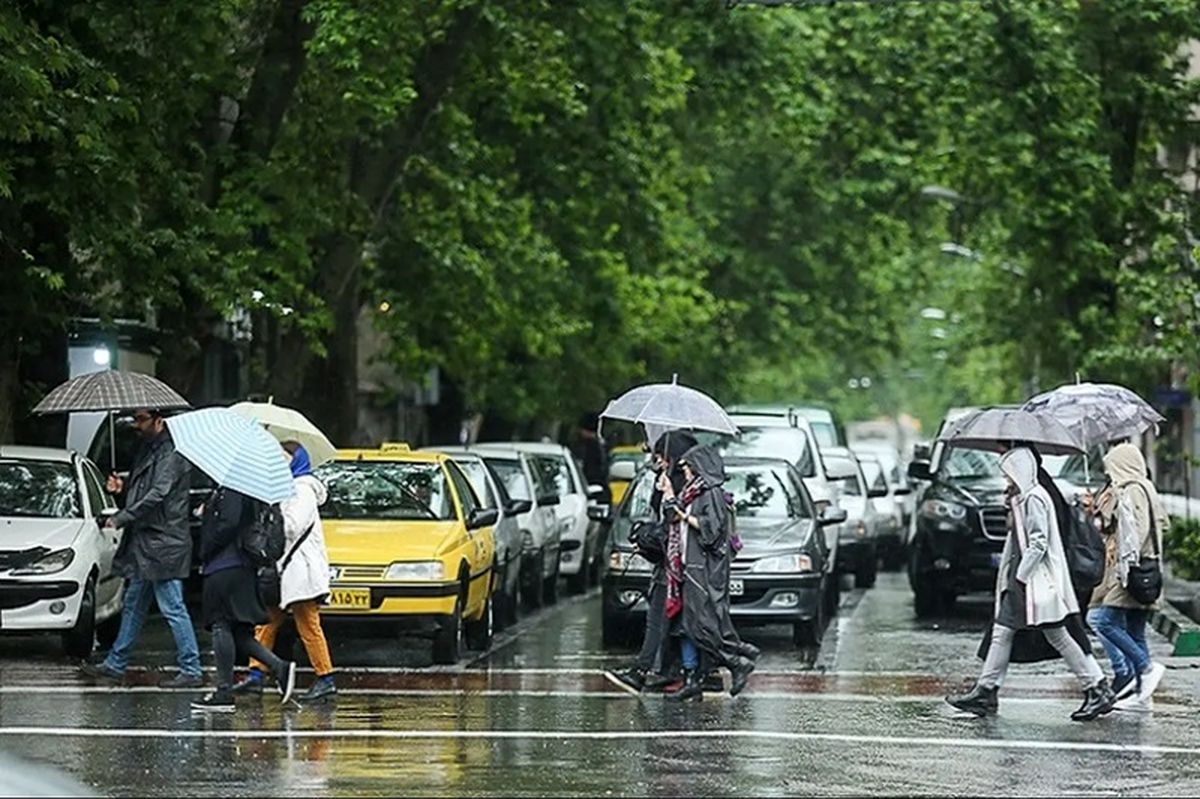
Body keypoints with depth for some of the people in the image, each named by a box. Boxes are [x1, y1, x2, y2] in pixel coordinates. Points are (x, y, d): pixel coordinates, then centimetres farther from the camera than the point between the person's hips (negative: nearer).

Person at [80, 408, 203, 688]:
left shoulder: (171, 454, -14)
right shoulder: (148, 450, 17)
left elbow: (157, 496, -22)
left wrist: (121, 518, -18)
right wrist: (123, 487, 5)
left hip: (164, 544, -10)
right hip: (144, 545, 10)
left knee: (173, 609, -8)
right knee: (133, 606, 17)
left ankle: (191, 671, -5)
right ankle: (115, 664, 25)